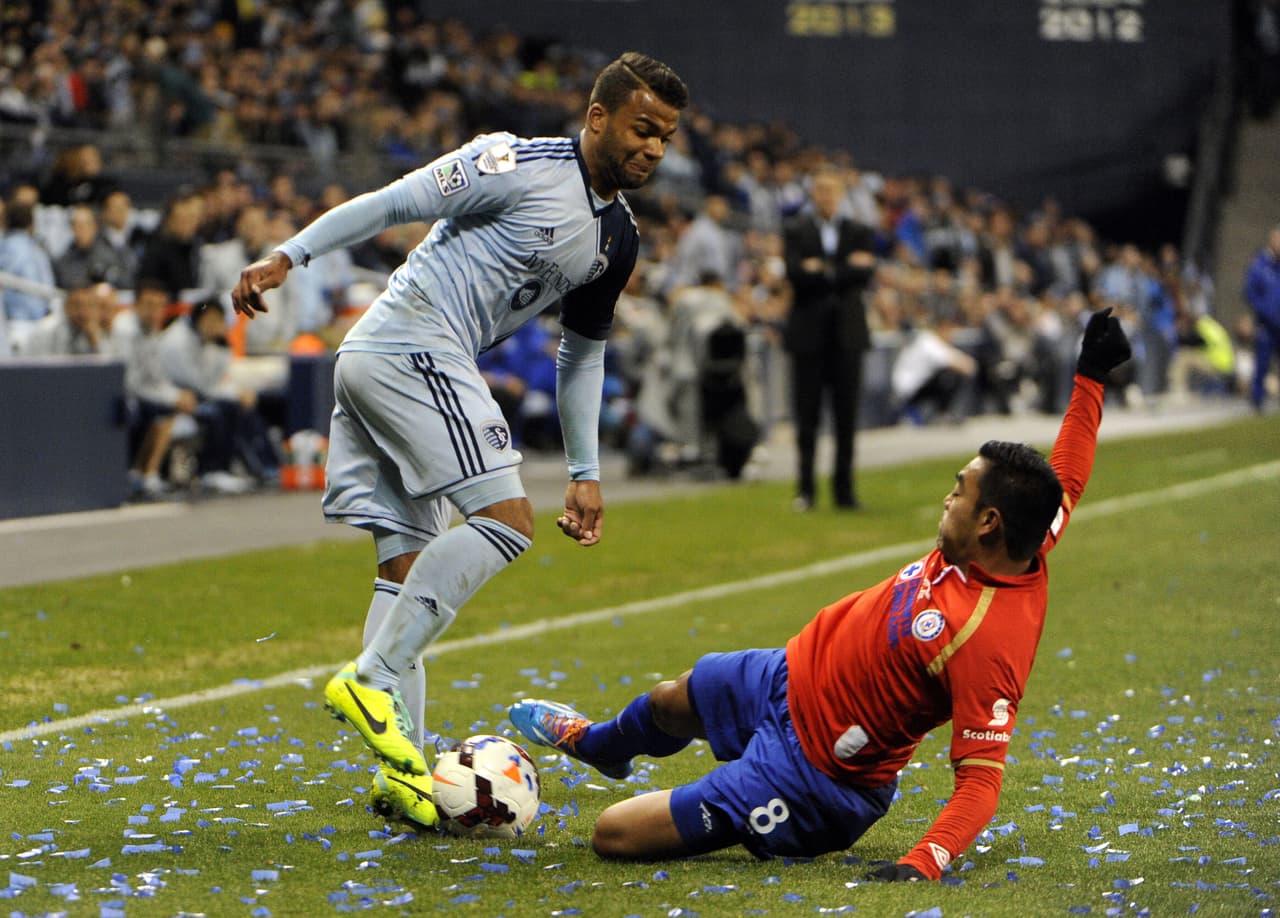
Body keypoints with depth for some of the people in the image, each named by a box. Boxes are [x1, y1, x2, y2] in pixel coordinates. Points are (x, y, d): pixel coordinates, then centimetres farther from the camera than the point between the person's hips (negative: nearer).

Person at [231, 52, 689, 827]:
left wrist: (586, 473, 22)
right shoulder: (521, 166, -10)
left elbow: (583, 353, 25)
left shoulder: (618, 238, 16)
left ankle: (403, 772, 7)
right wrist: (288, 256, -15)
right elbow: (391, 204, -10)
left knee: (409, 564, 6)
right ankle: (372, 679, -17)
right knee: (507, 519, -16)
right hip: (411, 348, -9)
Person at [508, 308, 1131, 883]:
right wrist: (1090, 378, 8)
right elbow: (1066, 481, 5)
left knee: (614, 835, -6)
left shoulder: (990, 640, -37)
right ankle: (589, 742, 72)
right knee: (668, 703, 36)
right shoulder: (1019, 551, -14)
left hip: (814, 776, -9)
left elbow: (981, 779, -36)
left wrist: (924, 862, -49)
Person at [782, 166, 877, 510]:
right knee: (807, 415, 0)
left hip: (847, 332, 1)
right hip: (809, 333, -1)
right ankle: (805, 489, 5)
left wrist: (824, 270, -13)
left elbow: (864, 275, -5)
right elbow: (796, 273, -11)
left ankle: (844, 488, 7)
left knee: (846, 416, 2)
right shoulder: (795, 232, 5)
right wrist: (846, 268, -14)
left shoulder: (859, 233, 10)